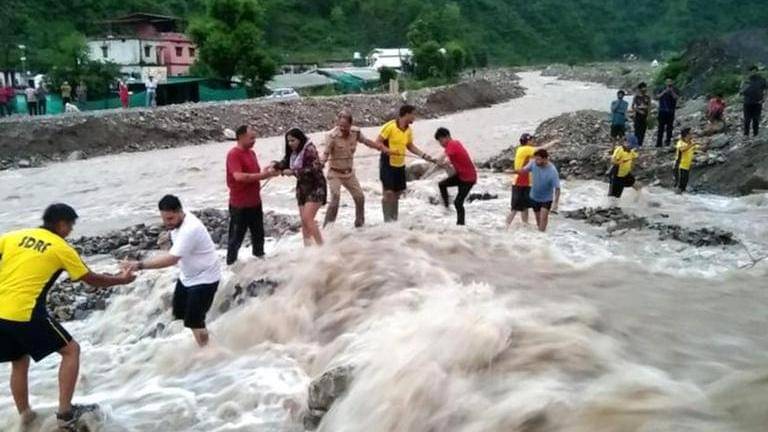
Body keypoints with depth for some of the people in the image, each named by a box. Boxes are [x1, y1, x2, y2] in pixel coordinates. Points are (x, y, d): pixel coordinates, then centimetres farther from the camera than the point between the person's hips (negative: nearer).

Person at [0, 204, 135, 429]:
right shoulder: (61, 248, 0)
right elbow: (92, 279, 8)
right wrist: (121, 279, 22)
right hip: (25, 314, -6)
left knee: (19, 363, 24)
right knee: (71, 350, 9)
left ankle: (25, 416, 30)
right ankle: (65, 413, 6)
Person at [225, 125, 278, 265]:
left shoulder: (251, 153, 10)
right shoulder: (234, 154, -17)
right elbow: (239, 176, -30)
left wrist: (268, 173, 1)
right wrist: (263, 175, -25)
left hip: (255, 202, 8)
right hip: (240, 205, -8)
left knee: (258, 233, 19)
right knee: (237, 236, 4)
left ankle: (259, 256, 36)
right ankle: (231, 264, 17)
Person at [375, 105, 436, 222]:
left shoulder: (409, 130, 5)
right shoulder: (389, 126, -16)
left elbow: (410, 146, 18)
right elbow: (377, 143, -14)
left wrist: (424, 156, 10)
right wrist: (388, 150, -30)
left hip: (400, 165, 7)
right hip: (387, 164, -7)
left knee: (397, 193, 12)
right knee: (388, 192, -10)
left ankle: (394, 219, 22)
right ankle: (387, 220, -3)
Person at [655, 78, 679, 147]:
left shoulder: (674, 91, 7)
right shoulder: (662, 90, 9)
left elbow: (677, 98, -10)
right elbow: (657, 97, -4)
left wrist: (672, 92, -19)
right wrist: (664, 92, -14)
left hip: (670, 112, 0)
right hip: (662, 111, 0)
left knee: (669, 127, 0)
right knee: (661, 127, -2)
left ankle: (668, 141, 7)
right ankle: (659, 143, -1)